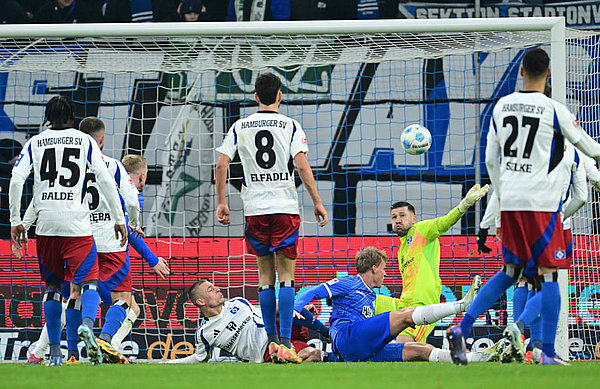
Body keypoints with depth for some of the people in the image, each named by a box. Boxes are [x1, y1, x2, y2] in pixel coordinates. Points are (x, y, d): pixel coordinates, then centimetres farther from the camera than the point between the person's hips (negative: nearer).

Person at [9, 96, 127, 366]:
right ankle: (87, 324, -33)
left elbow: (16, 180, 0)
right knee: (89, 280, 0)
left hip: (46, 224, 2)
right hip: (77, 225, -2)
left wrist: (15, 221, 6)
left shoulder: (35, 143, 11)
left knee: (52, 285, 13)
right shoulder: (85, 141, 9)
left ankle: (55, 353, 7)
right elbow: (105, 180, 0)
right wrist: (118, 219, 4)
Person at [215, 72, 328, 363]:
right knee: (286, 276, 0)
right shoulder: (290, 126, 0)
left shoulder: (240, 127, 6)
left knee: (265, 275, 13)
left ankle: (271, 340, 15)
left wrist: (221, 203, 8)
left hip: (254, 209, 2)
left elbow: (221, 165, 0)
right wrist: (317, 202, -4)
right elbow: (302, 166, -9)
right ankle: (285, 343, -11)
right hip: (285, 208, -2)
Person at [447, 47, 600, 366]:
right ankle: (548, 353, -4)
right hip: (542, 202, -5)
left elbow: (491, 159, 13)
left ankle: (462, 328, 3)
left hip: (509, 200, 5)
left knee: (510, 271, 16)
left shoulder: (501, 106, 6)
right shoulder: (555, 110, -7)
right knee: (549, 274, 0)